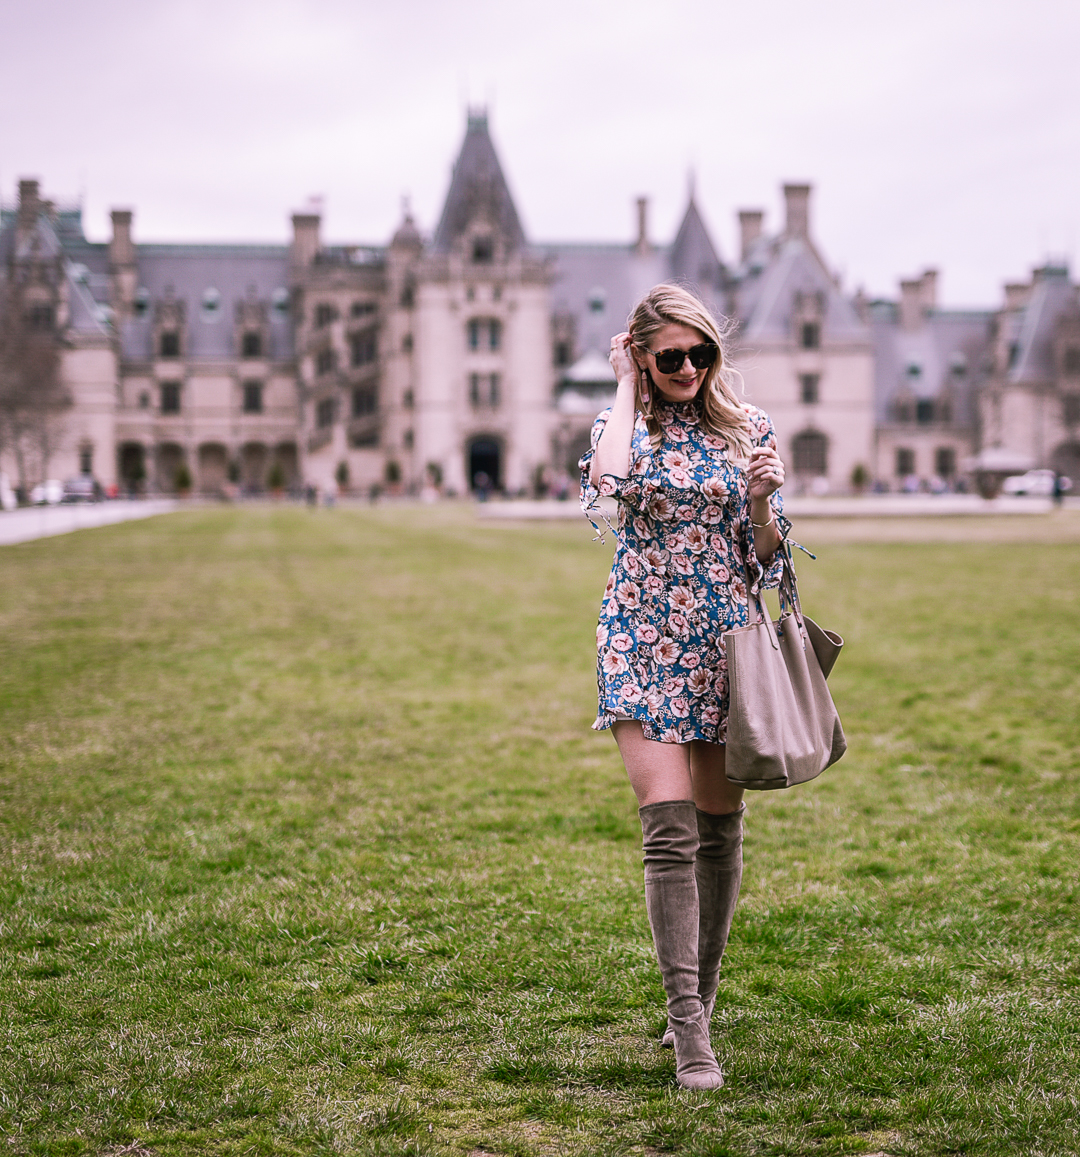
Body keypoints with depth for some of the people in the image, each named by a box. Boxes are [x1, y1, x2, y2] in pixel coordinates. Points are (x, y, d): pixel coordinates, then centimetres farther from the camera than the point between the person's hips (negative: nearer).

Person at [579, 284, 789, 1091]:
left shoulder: (749, 430, 5)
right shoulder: (624, 424, 2)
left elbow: (767, 557, 7)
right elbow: (608, 482, -23)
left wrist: (760, 501, -14)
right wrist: (628, 388, -10)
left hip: (725, 640, 2)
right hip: (644, 641, -2)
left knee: (719, 826, 9)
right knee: (669, 829, -12)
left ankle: (701, 994, 27)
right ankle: (689, 1025, -13)